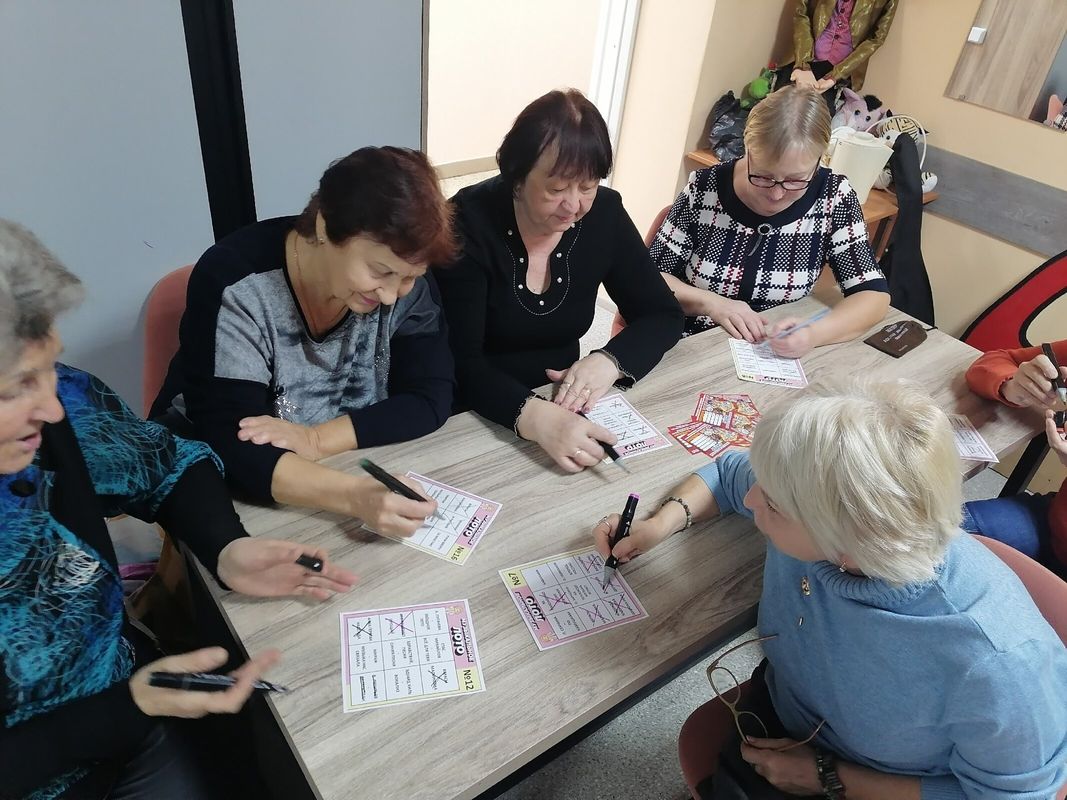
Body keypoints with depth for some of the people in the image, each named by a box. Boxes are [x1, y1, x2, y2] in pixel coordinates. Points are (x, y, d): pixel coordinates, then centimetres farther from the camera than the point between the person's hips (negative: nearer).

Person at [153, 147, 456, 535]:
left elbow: (432, 398, -12)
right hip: (225, 486, -1)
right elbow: (227, 444, -28)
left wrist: (315, 439, -25)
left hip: (360, 474, 2)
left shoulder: (407, 283, -12)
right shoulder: (235, 284, -23)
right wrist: (354, 495, -43)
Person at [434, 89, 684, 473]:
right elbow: (461, 362, -21)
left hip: (563, 406, 4)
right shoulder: (470, 221, -16)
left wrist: (609, 361, -19)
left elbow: (662, 316, 2)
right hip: (480, 417, -4)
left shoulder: (604, 213, -4)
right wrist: (532, 417, -39)